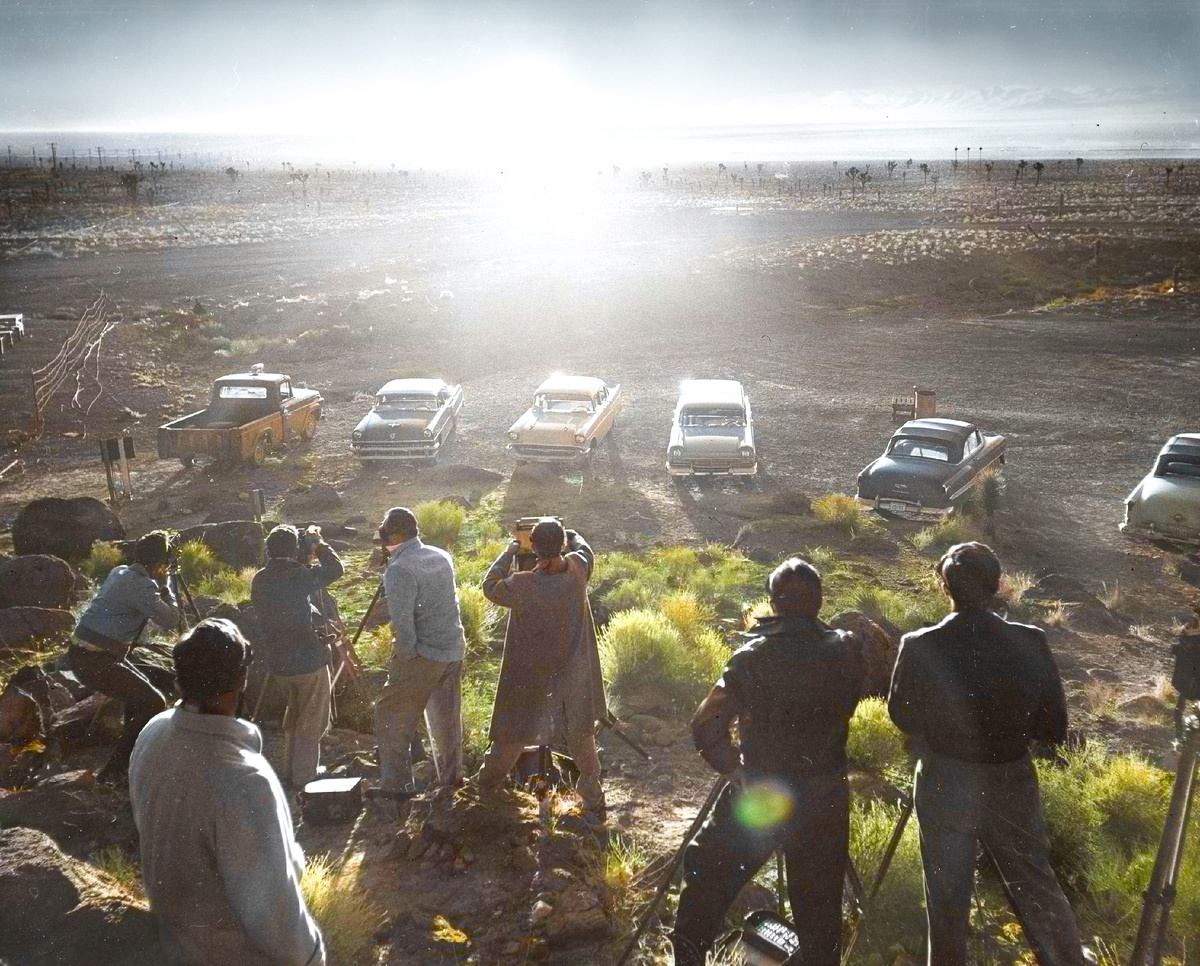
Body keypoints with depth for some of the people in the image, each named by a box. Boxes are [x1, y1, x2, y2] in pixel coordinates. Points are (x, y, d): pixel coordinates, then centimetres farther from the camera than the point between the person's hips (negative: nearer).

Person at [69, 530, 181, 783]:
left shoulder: (119, 572, 12)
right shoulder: (141, 585, -17)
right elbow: (171, 621, -13)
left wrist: (158, 585, 19)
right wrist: (163, 584, -2)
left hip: (82, 652, 10)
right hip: (95, 661, -10)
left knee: (139, 689, 27)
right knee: (154, 703, -7)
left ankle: (132, 753, 34)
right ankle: (114, 770, -7)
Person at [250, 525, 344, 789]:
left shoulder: (259, 581, 1)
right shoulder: (299, 576, -17)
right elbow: (334, 568, -4)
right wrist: (319, 543, 9)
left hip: (278, 662, 6)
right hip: (309, 660, -6)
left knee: (293, 715, 24)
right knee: (311, 725, 6)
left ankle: (290, 776, 32)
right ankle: (303, 780, 8)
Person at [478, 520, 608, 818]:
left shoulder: (523, 585, -24)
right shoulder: (577, 570, -17)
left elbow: (490, 587, -4)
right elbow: (584, 550, 8)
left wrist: (508, 553, 7)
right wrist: (569, 534, 27)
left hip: (531, 677, -2)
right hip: (574, 673, 2)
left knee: (512, 735, 17)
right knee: (581, 738, 17)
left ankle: (486, 786, 37)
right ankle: (594, 800, 30)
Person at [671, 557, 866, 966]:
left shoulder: (754, 657, -15)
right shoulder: (848, 652, -7)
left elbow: (705, 727, -18)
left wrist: (734, 768, 0)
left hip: (760, 794, -2)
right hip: (827, 799, 3)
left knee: (705, 871, 17)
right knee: (820, 902, 16)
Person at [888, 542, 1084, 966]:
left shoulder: (919, 647, -18)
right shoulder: (1031, 643, -15)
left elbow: (901, 716, -2)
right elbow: (1055, 728, -6)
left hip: (943, 788, -1)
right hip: (1011, 788, 1)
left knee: (947, 899, 15)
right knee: (1038, 891, 19)